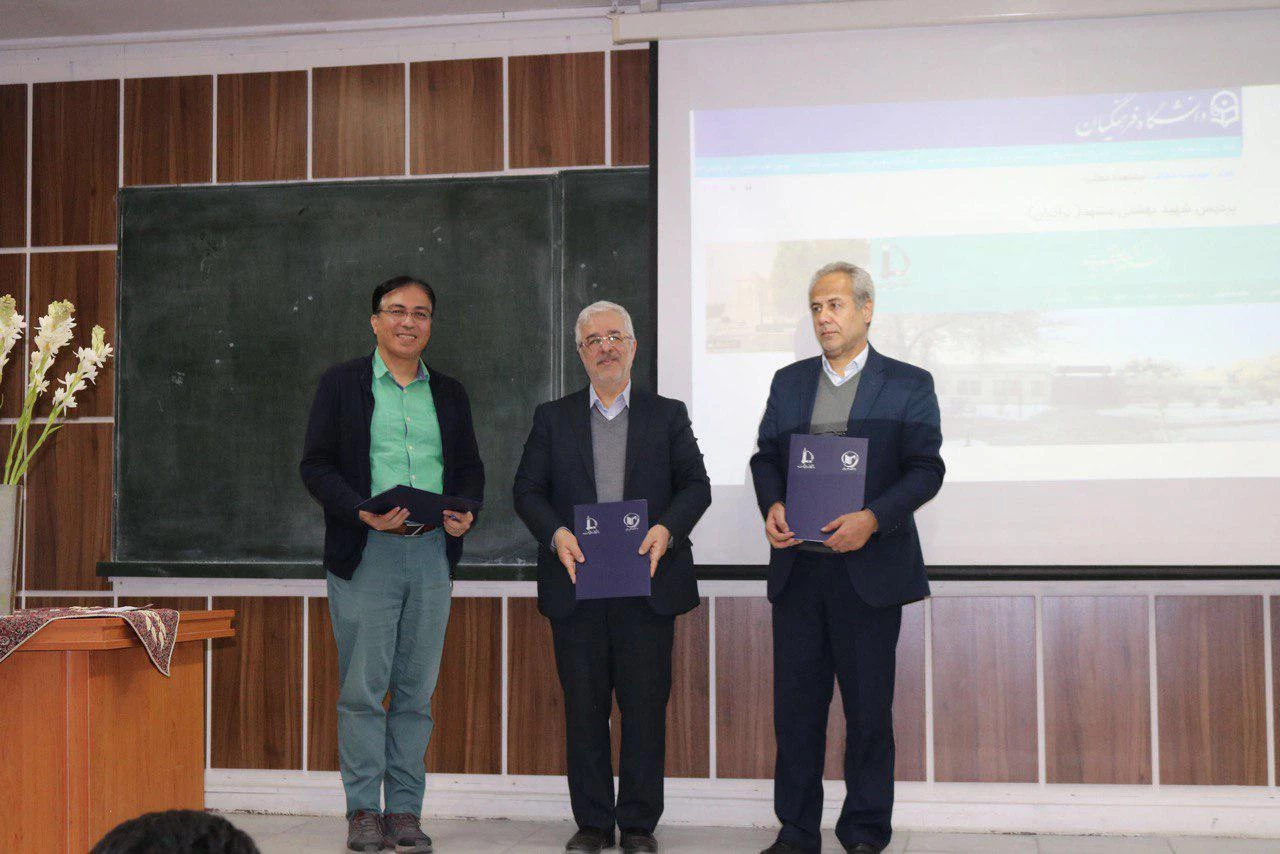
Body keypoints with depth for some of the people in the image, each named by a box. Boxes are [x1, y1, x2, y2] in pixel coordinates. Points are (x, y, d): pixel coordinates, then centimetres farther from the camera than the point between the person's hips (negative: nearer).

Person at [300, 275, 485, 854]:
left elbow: (469, 467, 18)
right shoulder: (342, 384, 5)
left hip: (432, 551, 3)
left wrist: (465, 511, -3)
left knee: (417, 689, 6)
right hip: (366, 552, -3)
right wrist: (363, 513, -16)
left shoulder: (449, 393, 16)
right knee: (362, 688, -2)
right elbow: (316, 465, -1)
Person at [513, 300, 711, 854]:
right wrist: (555, 533, -11)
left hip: (647, 583, -1)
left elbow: (696, 486, 6)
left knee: (645, 705, 0)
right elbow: (527, 491, 7)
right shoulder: (552, 418, 13)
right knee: (583, 706, 4)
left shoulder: (667, 415, 11)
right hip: (576, 583, 1)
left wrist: (667, 528, -12)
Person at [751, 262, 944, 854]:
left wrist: (873, 518, -18)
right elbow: (765, 456, 15)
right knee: (795, 704, 7)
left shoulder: (909, 385, 2)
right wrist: (771, 505, -5)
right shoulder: (789, 382, 14)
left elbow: (926, 469, -4)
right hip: (797, 567, 4)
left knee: (868, 709, 4)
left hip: (869, 569, -3)